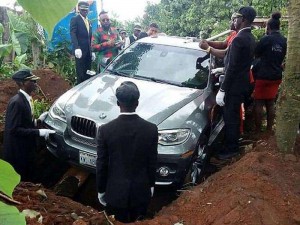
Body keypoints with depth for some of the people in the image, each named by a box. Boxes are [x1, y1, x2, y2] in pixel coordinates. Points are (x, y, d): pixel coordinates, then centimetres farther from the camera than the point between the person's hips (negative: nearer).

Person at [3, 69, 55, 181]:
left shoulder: (26, 99, 5)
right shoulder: (17, 102, -24)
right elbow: (14, 129, -27)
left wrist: (38, 121, 2)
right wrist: (38, 132, -26)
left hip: (25, 149, 9)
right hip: (17, 152, -9)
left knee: (27, 178, 22)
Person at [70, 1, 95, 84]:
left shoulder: (88, 22, 21)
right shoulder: (75, 19, 0)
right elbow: (73, 34, -13)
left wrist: (92, 51, 15)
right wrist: (76, 48, -27)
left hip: (88, 51, 6)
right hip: (80, 51, -6)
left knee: (88, 74, 5)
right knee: (81, 74, -6)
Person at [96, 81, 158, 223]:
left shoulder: (106, 130, -18)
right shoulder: (151, 129, -15)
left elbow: (101, 165, -9)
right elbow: (152, 163, -4)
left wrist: (101, 190, 5)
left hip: (116, 191, -1)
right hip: (141, 190, 1)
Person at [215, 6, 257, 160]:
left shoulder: (239, 39, -21)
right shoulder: (250, 38, 9)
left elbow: (232, 67, -22)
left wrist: (222, 90, -19)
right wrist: (222, 69, 21)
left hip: (234, 85, -9)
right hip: (242, 84, 9)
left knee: (230, 117, 2)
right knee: (234, 116, 20)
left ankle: (231, 149, 14)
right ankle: (233, 144, 33)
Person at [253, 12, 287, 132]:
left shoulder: (266, 39, -13)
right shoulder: (284, 41, 6)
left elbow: (256, 55, -4)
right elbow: (284, 57, 15)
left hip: (263, 75, -6)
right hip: (276, 76, 6)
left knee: (259, 103, 1)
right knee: (271, 103, 13)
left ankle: (258, 130, 4)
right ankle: (269, 128, 19)